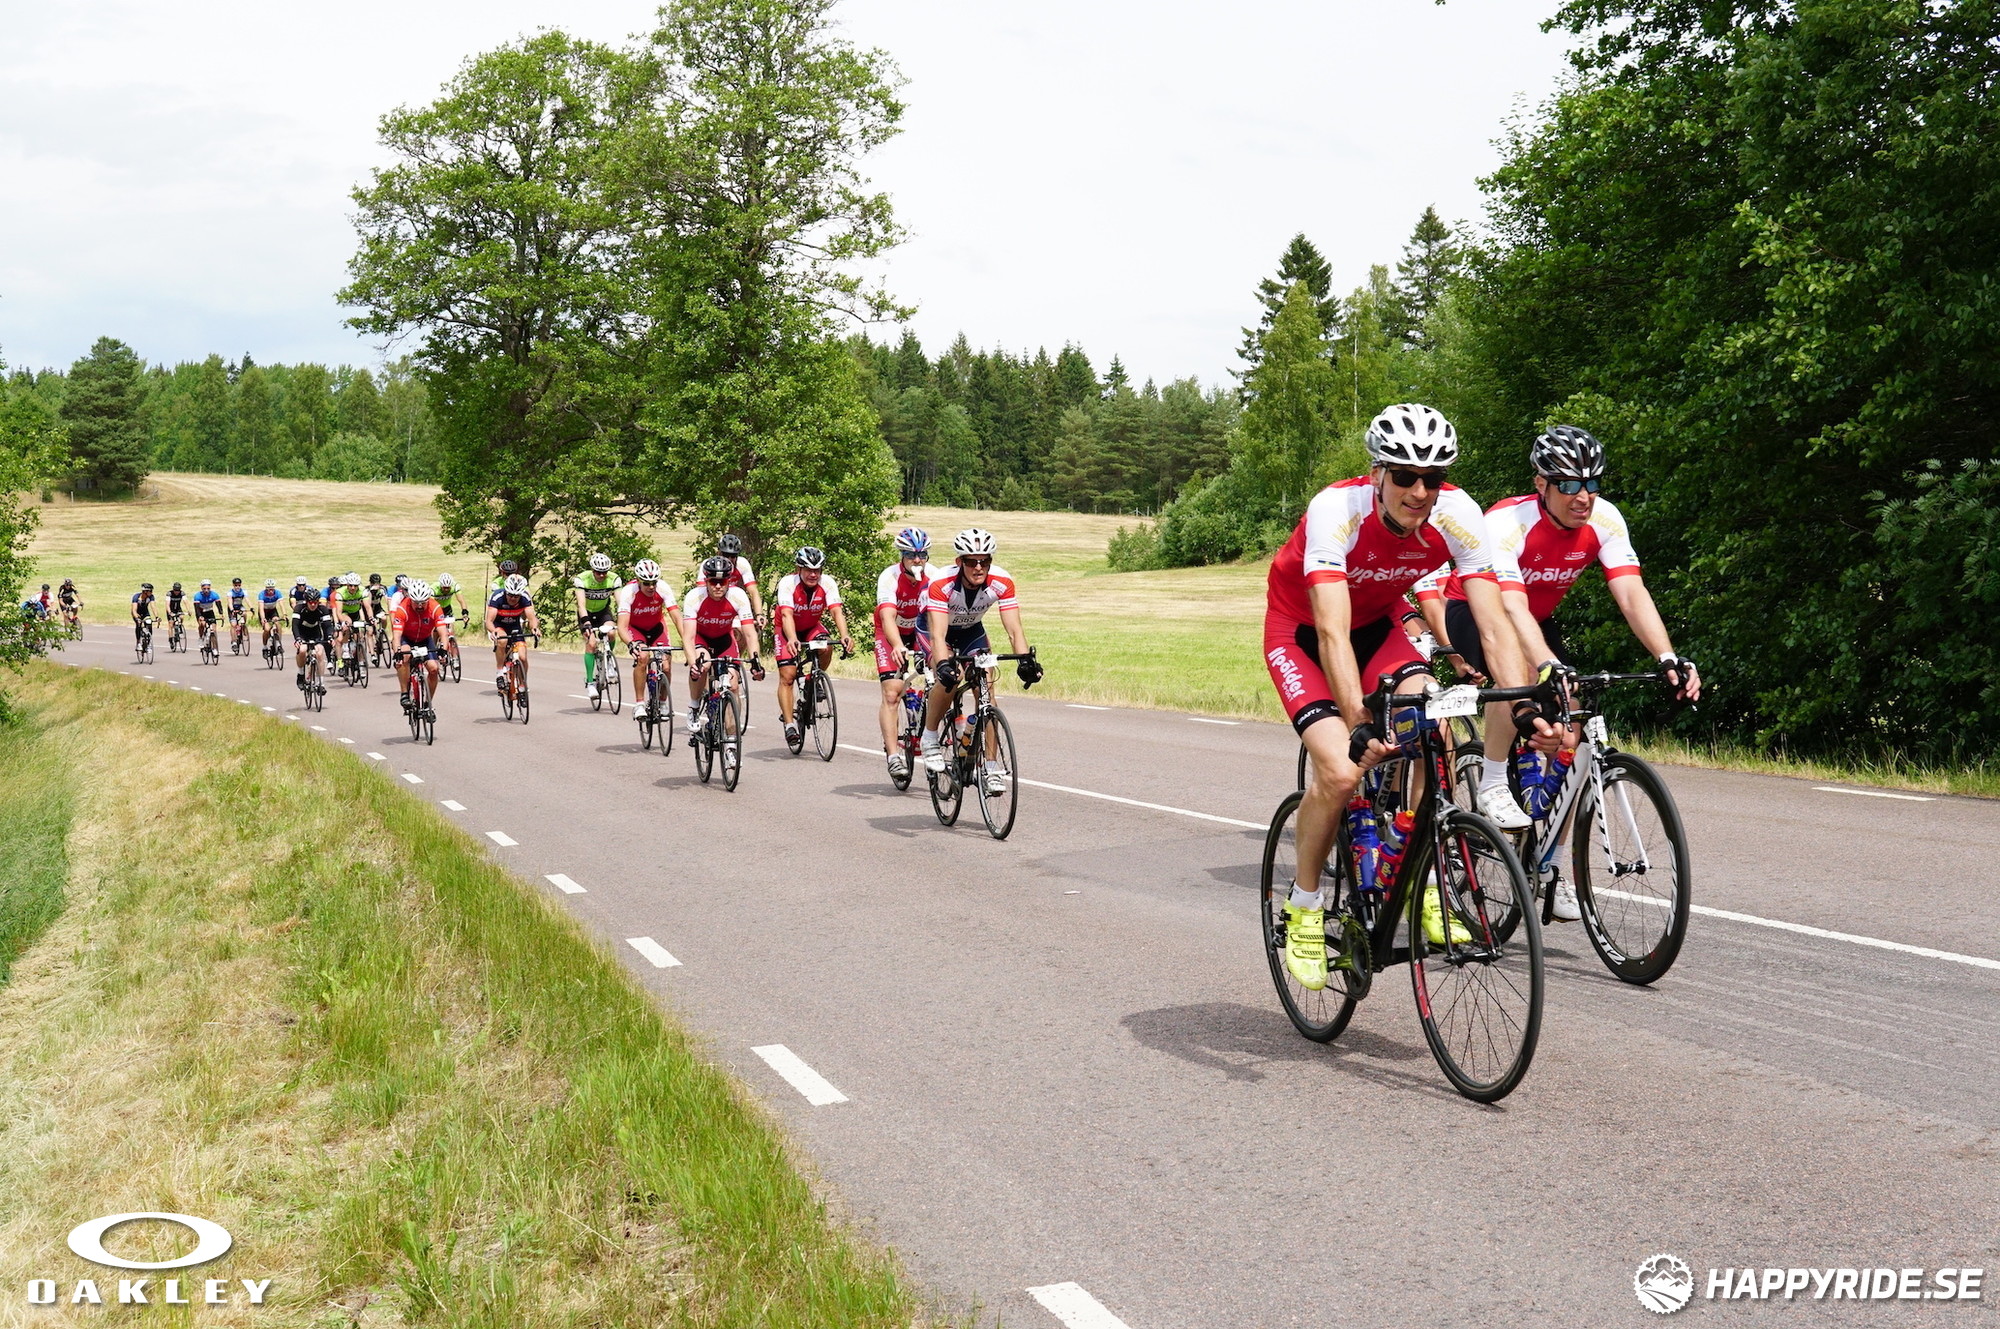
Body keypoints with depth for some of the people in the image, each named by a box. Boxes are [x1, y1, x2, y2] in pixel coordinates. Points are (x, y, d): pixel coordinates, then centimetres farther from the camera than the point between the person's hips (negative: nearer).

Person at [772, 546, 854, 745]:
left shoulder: (828, 584, -22)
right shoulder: (787, 583, -28)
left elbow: (837, 611, -33)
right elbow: (787, 615, -40)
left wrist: (844, 636, -52)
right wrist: (792, 640, -58)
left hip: (812, 627, 2)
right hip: (787, 630, -2)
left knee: (826, 648, -30)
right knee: (787, 675, -16)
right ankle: (789, 723, -12)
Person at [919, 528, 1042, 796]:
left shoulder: (1001, 582, -29)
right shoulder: (941, 584, -37)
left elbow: (1014, 629, -32)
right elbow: (938, 634, -44)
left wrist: (1025, 659, -50)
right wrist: (944, 664, -62)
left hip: (971, 631, 3)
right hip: (934, 627, -3)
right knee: (949, 679, -30)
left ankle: (990, 764, -6)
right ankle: (929, 736, -7)